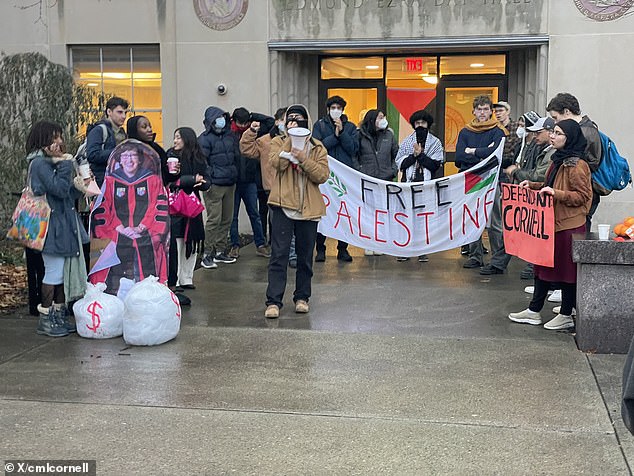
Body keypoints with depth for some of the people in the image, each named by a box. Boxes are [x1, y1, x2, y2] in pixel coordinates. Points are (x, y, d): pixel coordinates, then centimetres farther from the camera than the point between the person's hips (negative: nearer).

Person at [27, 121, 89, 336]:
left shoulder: (53, 162, 16)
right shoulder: (39, 163, -13)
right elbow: (59, 188, -22)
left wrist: (77, 187, 0)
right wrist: (66, 164, -14)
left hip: (64, 224, 9)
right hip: (51, 226, -9)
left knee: (65, 271, 12)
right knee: (53, 272, -4)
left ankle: (59, 315, 21)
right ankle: (45, 320, 5)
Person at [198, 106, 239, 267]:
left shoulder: (230, 135, 13)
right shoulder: (204, 139, -6)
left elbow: (237, 156, 24)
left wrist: (235, 175, 16)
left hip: (230, 184, 7)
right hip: (214, 185, -7)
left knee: (227, 219, 9)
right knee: (214, 219, -9)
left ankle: (220, 251, 20)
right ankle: (207, 254, -3)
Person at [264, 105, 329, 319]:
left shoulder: (317, 148, 8)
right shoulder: (279, 142, 6)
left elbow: (322, 175, -6)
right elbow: (277, 163, -15)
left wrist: (303, 159, -17)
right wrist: (290, 138, -15)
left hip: (308, 208, 2)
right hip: (283, 205, -2)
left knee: (305, 257, 11)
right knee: (279, 254, -7)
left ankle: (302, 297, 23)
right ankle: (273, 301, -5)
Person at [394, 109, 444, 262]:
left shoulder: (435, 143, 7)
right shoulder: (406, 142, 12)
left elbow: (436, 165, -4)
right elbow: (400, 163, 3)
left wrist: (420, 155, -10)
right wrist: (414, 155, -10)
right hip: (408, 183, 1)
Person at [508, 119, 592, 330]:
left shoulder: (577, 165, -16)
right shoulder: (558, 160, 13)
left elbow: (583, 196, -18)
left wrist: (556, 193, -26)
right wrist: (533, 185, 10)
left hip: (568, 225, -9)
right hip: (551, 222, 9)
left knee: (566, 269, 2)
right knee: (543, 265, 13)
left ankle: (566, 316, 14)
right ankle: (534, 311, 22)